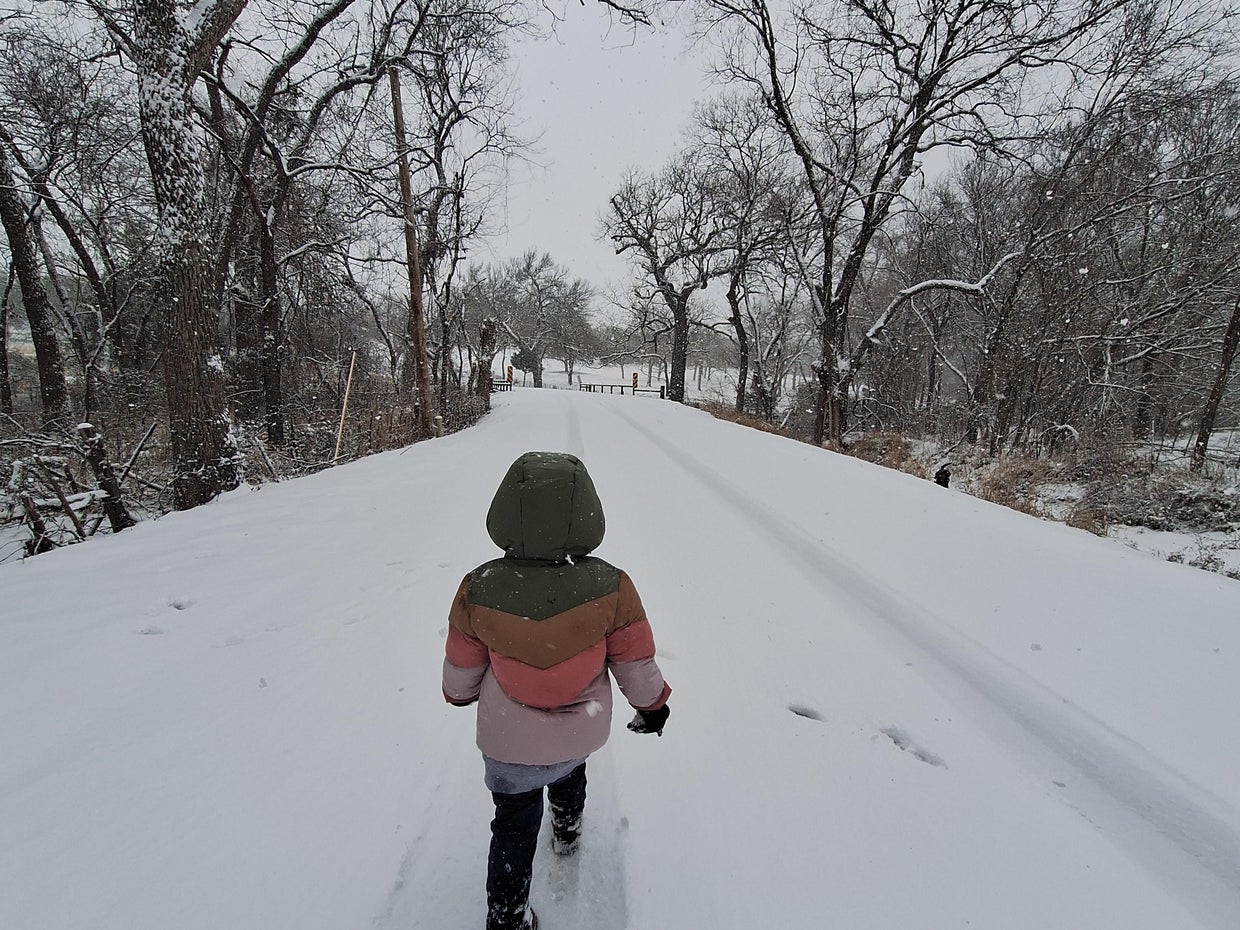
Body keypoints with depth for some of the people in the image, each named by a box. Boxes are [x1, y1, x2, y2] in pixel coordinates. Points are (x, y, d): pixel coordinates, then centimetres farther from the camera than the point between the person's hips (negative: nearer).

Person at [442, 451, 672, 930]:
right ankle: (567, 829, 62)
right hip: (584, 731, 2)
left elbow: (462, 666, -9)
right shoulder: (611, 588, -29)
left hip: (508, 742, -2)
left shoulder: (478, 590, -27)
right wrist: (652, 705, 7)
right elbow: (636, 662, -14)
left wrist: (460, 693, 15)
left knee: (514, 825, 23)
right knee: (569, 768, 37)